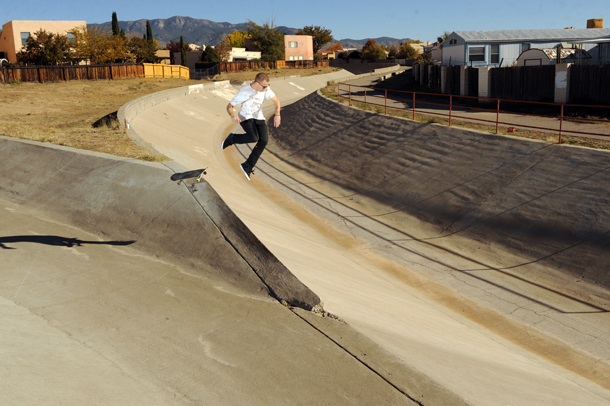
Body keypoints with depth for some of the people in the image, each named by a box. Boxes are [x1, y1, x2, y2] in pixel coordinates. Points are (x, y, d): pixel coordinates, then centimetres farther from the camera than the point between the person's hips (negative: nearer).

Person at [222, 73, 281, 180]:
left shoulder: (266, 89, -9)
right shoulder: (244, 92, -22)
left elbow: (276, 100, 6)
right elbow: (229, 107, -18)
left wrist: (277, 115, -10)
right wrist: (233, 115, -41)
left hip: (259, 118, 5)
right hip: (246, 117, -5)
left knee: (264, 140, -16)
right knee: (253, 137, -31)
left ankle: (247, 166, -7)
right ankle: (231, 139, -1)